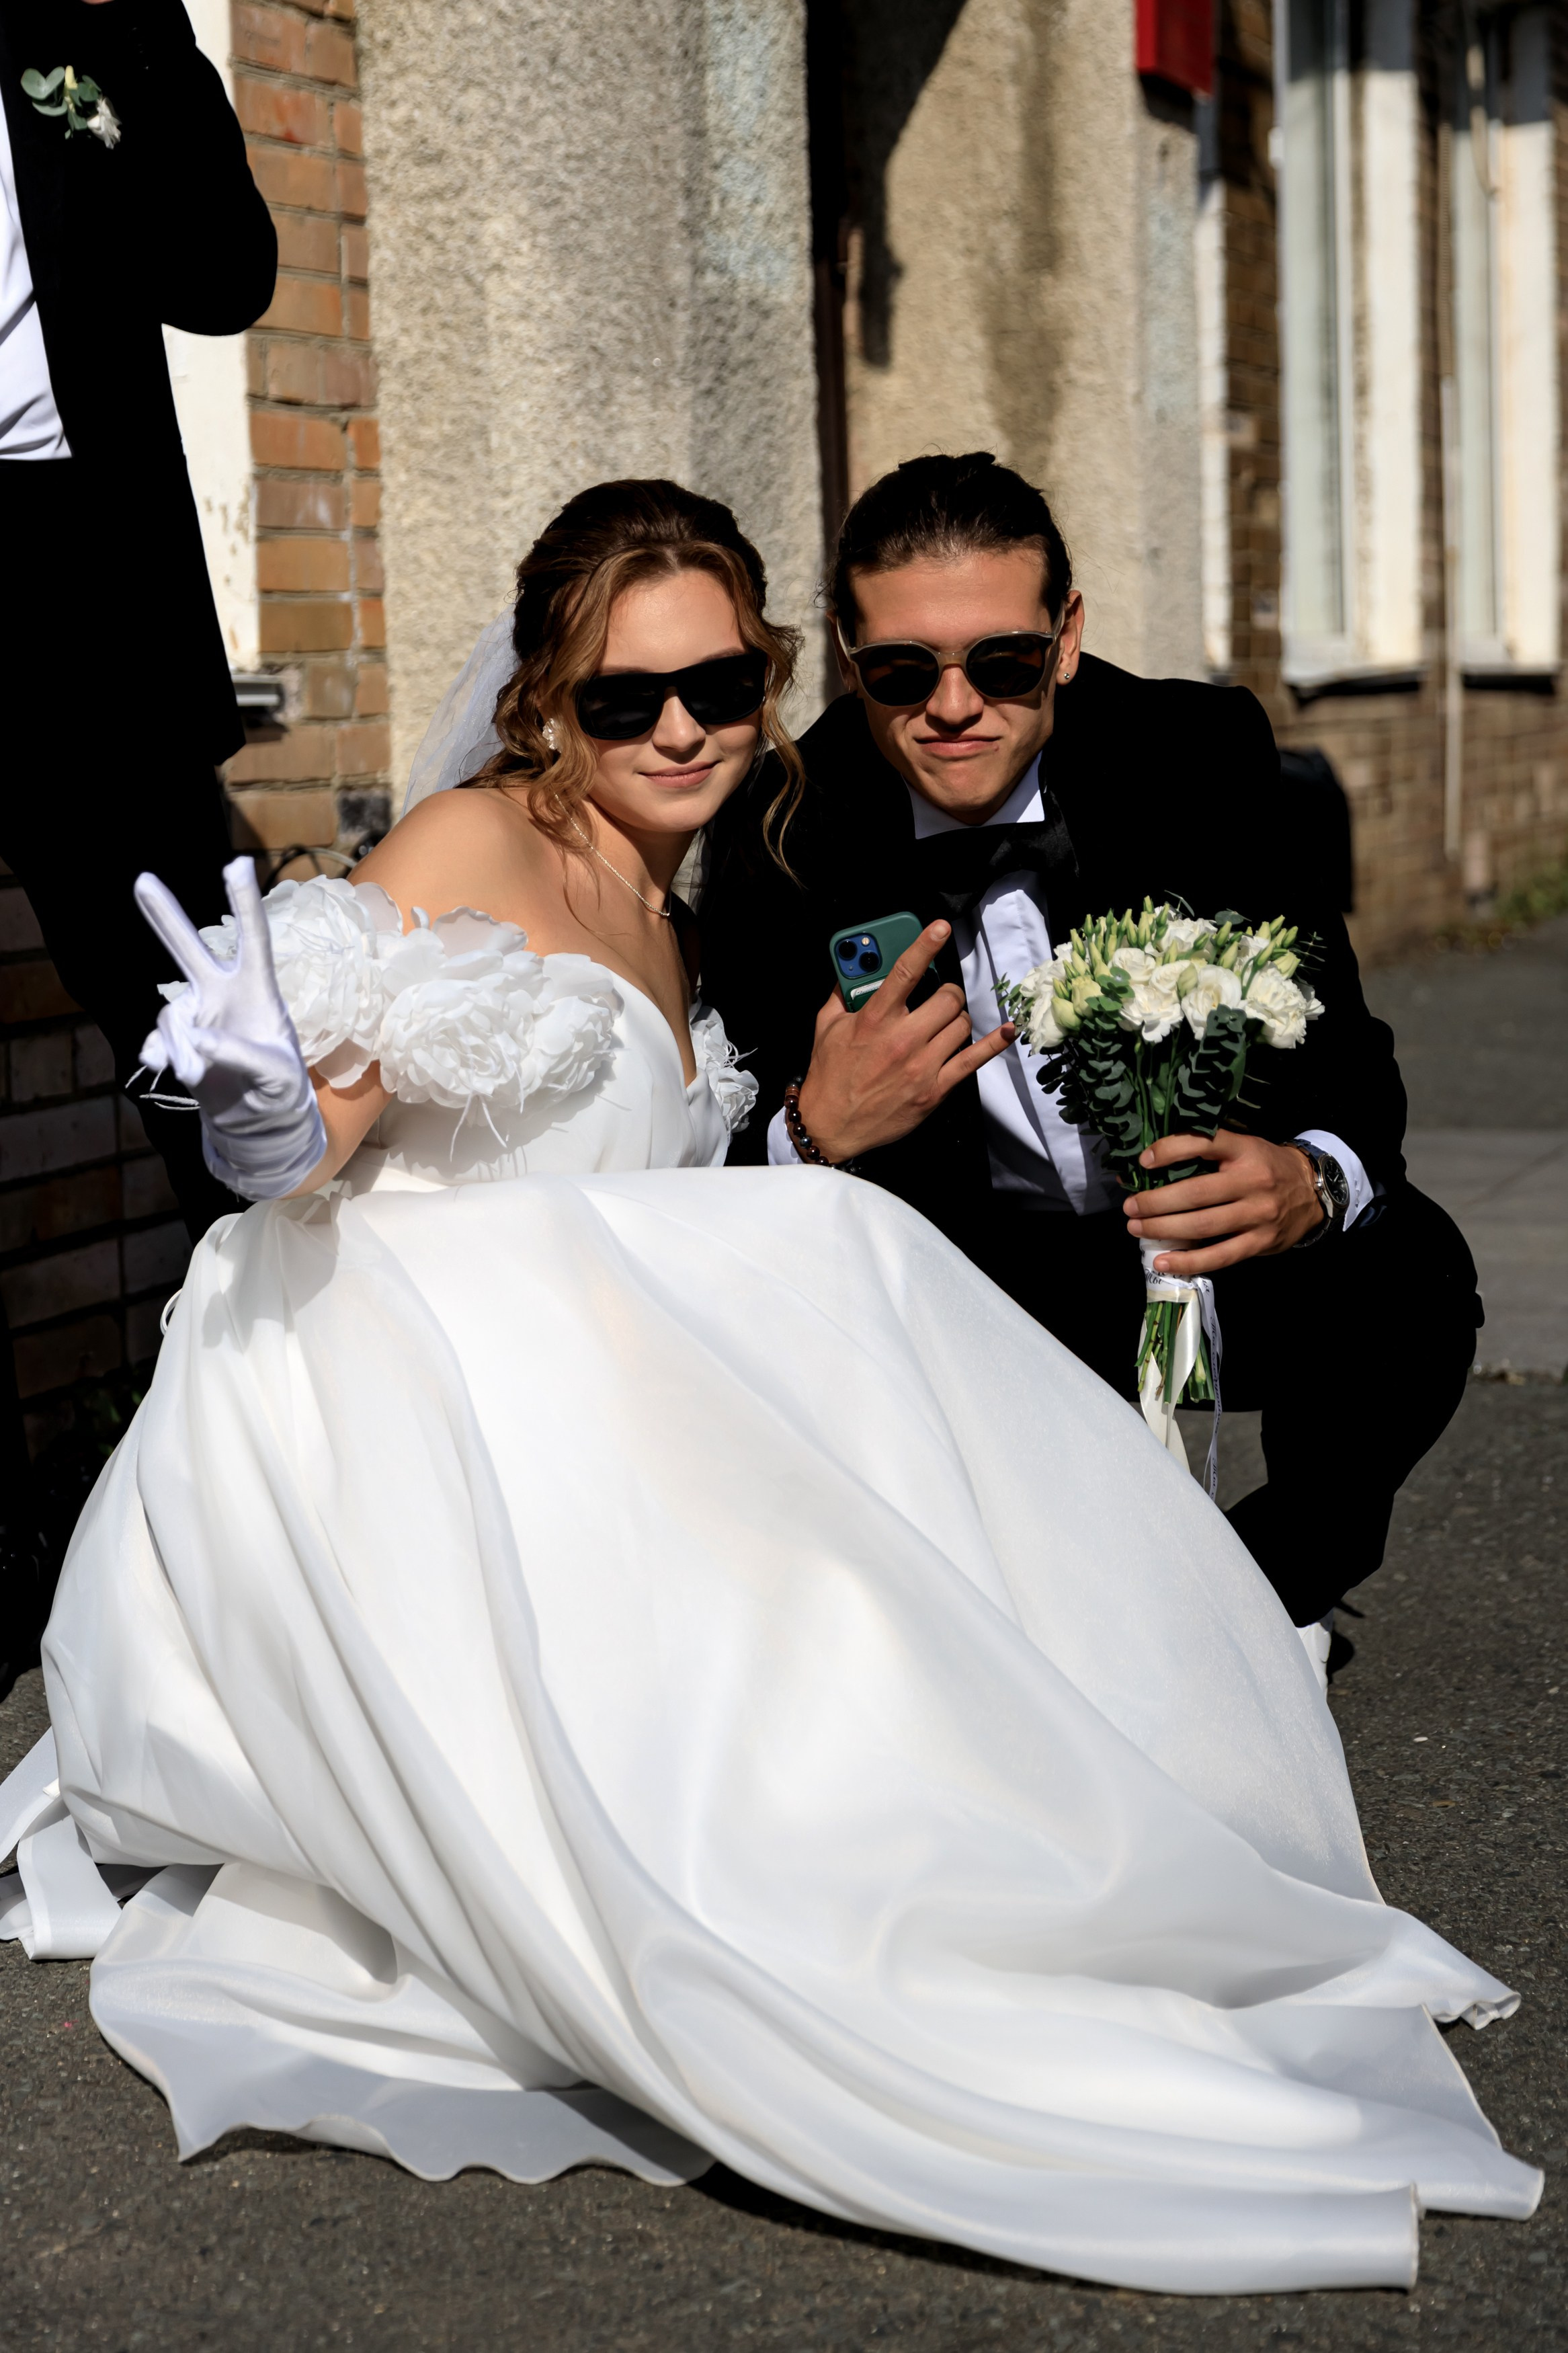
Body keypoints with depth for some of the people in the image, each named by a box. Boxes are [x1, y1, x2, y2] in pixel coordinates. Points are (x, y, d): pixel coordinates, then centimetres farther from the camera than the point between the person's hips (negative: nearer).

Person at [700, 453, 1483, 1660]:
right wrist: (818, 1138, -37)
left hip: (1217, 1239, 0)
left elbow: (1345, 1051, -13)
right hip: (968, 1277, 0)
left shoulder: (1202, 751, -13)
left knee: (1404, 1272, -28)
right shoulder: (782, 842, -15)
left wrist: (1313, 1179, -37)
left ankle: (1270, 1588, 4)